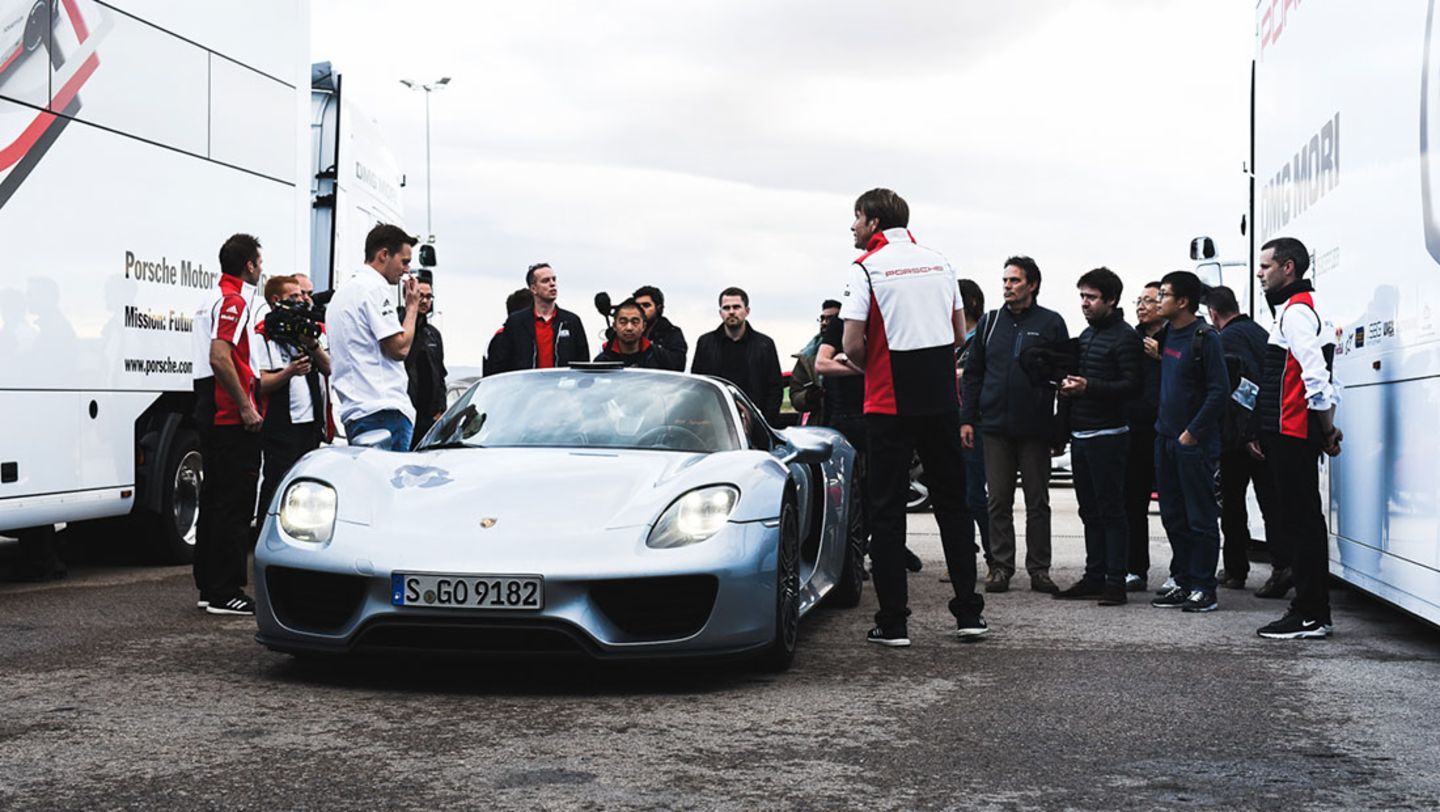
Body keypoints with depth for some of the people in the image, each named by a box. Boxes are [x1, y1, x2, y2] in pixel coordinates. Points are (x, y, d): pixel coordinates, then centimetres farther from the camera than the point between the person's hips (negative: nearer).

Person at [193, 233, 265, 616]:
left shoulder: (218, 298, 19)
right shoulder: (234, 300, -13)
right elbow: (220, 358, -24)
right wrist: (246, 407, -21)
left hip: (214, 414, 10)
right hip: (233, 419, -10)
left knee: (215, 502, 13)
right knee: (234, 507, -7)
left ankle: (209, 586, 19)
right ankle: (225, 593, -5)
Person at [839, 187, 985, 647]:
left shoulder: (867, 267, -7)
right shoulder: (939, 262, 11)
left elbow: (853, 345, -13)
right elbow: (959, 335, 13)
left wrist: (872, 368, 6)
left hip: (890, 403, -5)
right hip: (941, 399, 5)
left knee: (887, 509, 2)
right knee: (952, 503, 12)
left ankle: (893, 622, 2)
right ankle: (969, 613, 13)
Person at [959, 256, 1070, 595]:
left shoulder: (1051, 323, 1)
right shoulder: (990, 322, 10)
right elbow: (973, 373, 13)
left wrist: (1061, 432, -3)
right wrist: (966, 418, 3)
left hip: (1035, 429, -2)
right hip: (995, 427, 3)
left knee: (1038, 502, 5)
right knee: (998, 502, 5)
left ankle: (1039, 569, 11)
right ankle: (1001, 566, 11)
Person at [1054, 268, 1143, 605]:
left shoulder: (1125, 337, -9)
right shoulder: (1086, 334, 18)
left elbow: (1132, 385, -17)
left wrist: (1089, 387, -24)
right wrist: (1068, 385, 6)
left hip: (1107, 435, -8)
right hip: (1081, 435, 8)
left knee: (1111, 511, -5)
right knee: (1090, 511, 11)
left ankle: (1115, 581, -2)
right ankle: (1094, 577, 17)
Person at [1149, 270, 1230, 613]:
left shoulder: (1205, 338, -13)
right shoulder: (1167, 333, 10)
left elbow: (1219, 389, -16)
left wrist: (1192, 432, -16)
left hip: (1194, 443, -8)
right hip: (1166, 437, 8)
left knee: (1201, 518, -2)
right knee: (1173, 516, 12)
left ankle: (1204, 589, 4)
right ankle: (1184, 582, 20)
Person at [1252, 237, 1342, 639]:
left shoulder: (1296, 311, -13)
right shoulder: (1295, 309, 20)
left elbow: (1316, 375, -22)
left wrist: (1327, 429, -15)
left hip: (1293, 435, -10)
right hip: (1291, 435, 10)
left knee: (1299, 521, -8)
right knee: (1304, 520, 12)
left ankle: (1310, 616, -5)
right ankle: (1314, 611, 18)